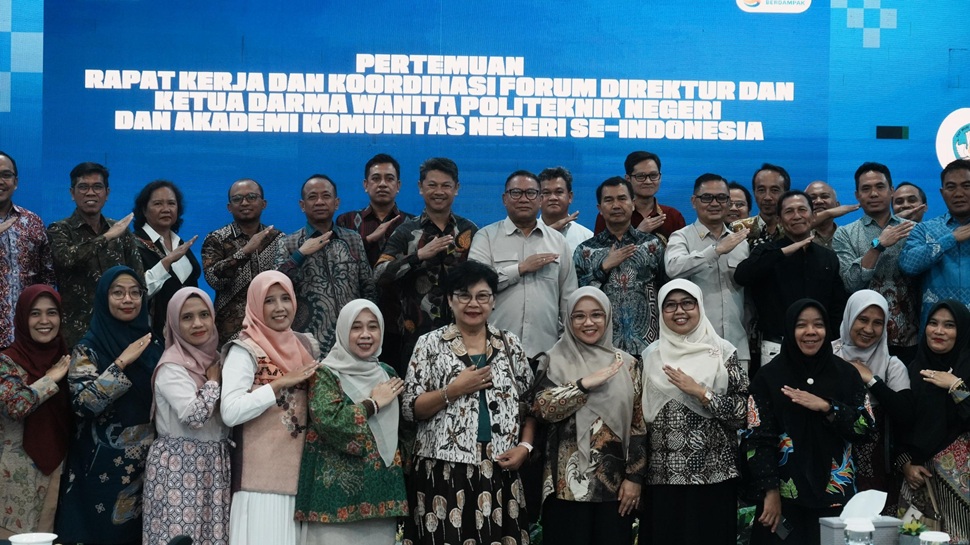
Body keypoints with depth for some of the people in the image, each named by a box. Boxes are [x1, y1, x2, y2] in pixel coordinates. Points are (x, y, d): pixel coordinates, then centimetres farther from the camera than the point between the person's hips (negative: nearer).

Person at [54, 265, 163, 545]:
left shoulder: (152, 344, 8)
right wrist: (121, 363, -20)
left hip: (148, 460, 5)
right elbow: (82, 404, -20)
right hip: (105, 465, -5)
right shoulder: (89, 348, -6)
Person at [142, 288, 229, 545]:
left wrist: (217, 377, 4)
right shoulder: (172, 366, -13)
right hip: (180, 464, -7)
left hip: (213, 463, 7)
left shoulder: (214, 358, 10)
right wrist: (213, 382, -11)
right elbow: (195, 416, -25)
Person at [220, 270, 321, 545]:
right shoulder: (245, 350, -6)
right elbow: (231, 412, -19)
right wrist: (281, 384, -16)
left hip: (299, 471, 6)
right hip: (261, 477, -6)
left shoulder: (307, 345, 12)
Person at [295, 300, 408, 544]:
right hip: (339, 490, -5)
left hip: (381, 490, 5)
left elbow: (401, 428, 20)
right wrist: (373, 403, -10)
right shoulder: (326, 374, -4)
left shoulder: (388, 375, 14)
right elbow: (328, 421, -21)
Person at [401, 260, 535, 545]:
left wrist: (525, 445, -1)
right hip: (445, 471, -2)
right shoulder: (430, 344, 2)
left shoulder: (510, 345, 10)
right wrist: (453, 391, -13)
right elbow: (409, 409, -2)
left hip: (499, 471, 3)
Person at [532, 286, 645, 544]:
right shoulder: (558, 361, 3)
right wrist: (585, 384, -19)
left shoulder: (626, 364, 7)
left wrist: (634, 477, -1)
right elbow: (540, 407, -12)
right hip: (568, 482, -1)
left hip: (615, 483, 2)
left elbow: (639, 424, 5)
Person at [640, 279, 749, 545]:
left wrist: (700, 392, -15)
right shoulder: (651, 356, 7)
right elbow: (641, 417, 11)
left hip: (713, 477, -2)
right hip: (662, 478, 2)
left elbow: (743, 412, -7)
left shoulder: (723, 353, -1)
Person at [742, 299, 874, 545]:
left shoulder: (846, 373, 6)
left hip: (836, 496, 2)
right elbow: (757, 438, -5)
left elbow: (866, 427, 1)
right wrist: (770, 491, -11)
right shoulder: (769, 376, -1)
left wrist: (826, 407, -12)